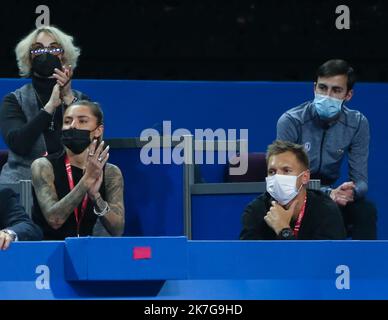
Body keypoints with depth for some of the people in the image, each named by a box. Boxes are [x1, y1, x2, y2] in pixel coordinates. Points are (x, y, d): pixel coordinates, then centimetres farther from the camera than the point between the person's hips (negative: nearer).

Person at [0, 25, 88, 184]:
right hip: (23, 181, -1)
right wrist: (50, 106, -15)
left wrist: (69, 98, -11)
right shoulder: (14, 101, 7)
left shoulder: (80, 99, 12)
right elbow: (18, 144, -10)